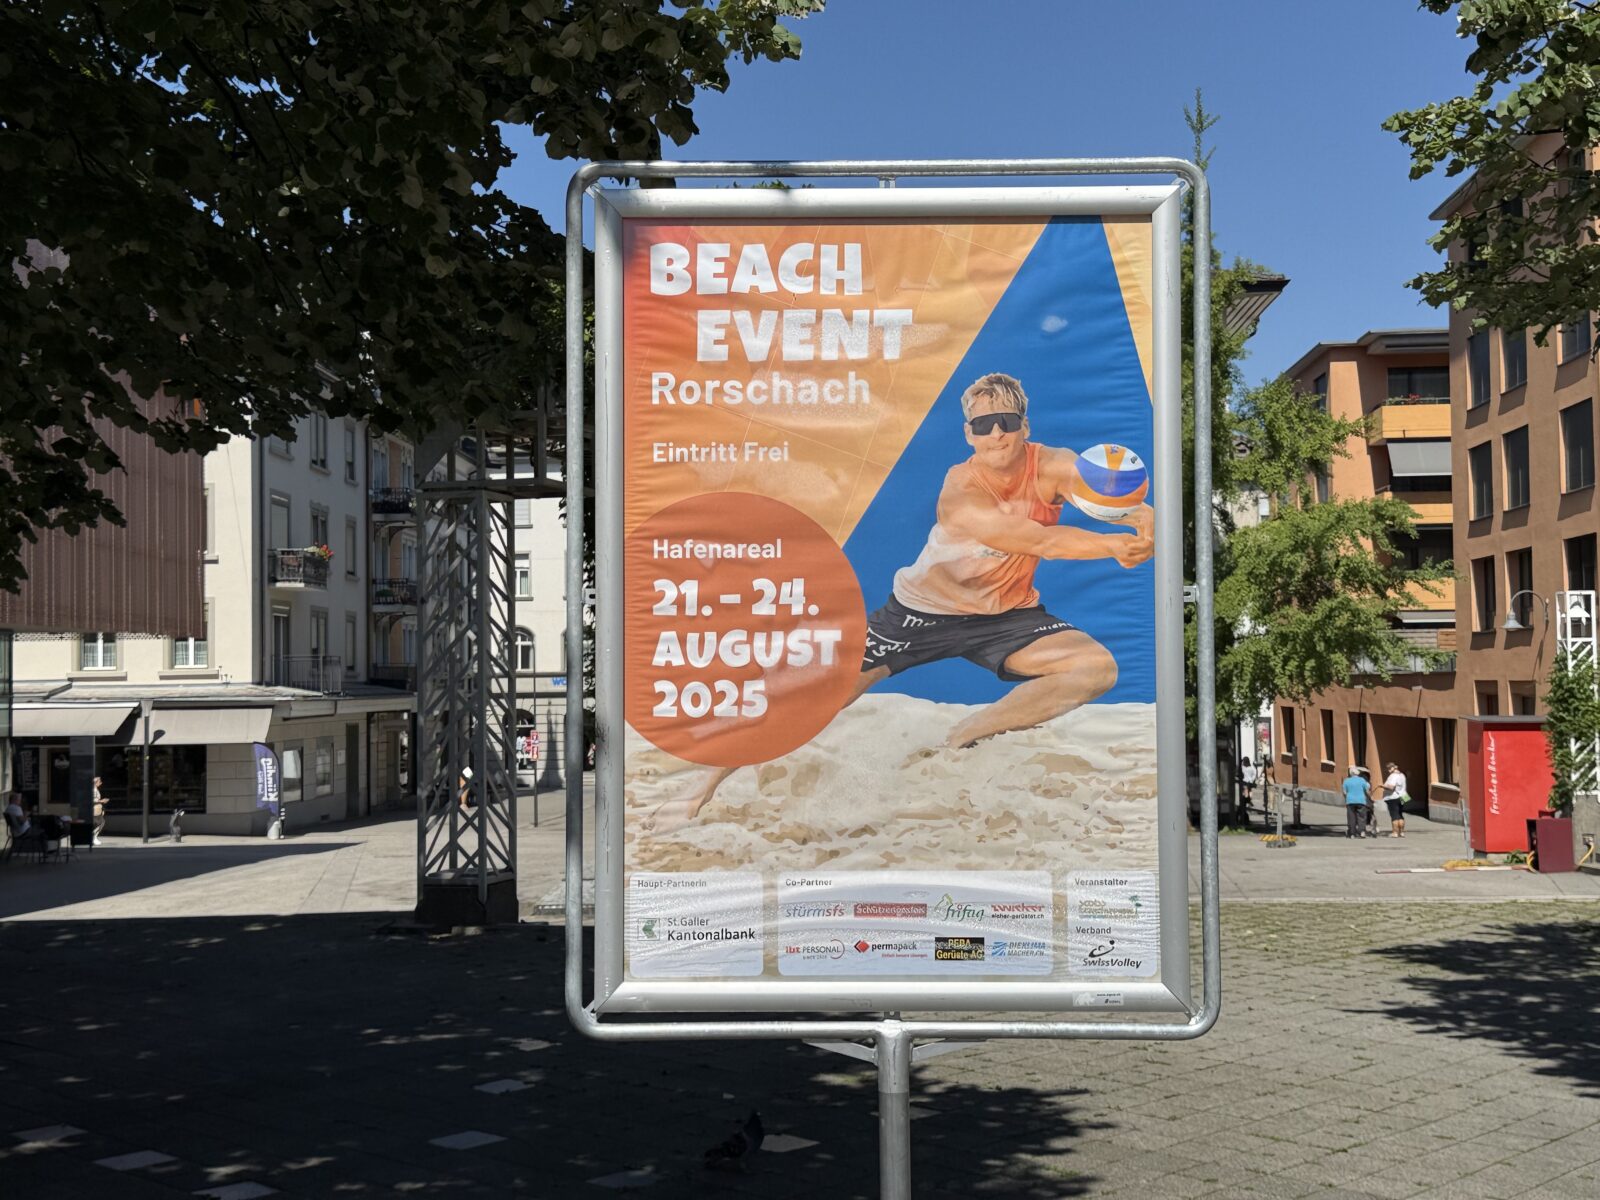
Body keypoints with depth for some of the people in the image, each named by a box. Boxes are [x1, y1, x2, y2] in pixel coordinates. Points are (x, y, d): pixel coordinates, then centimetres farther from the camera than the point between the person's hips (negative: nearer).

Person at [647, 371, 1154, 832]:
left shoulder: (1053, 467, -18)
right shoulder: (960, 492, -28)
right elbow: (1039, 541, -42)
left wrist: (1145, 517, -61)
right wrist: (1114, 545, -53)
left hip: (1006, 615, 4)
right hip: (922, 610, -3)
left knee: (1097, 667, -20)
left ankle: (960, 739, -14)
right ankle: (704, 792, 7)